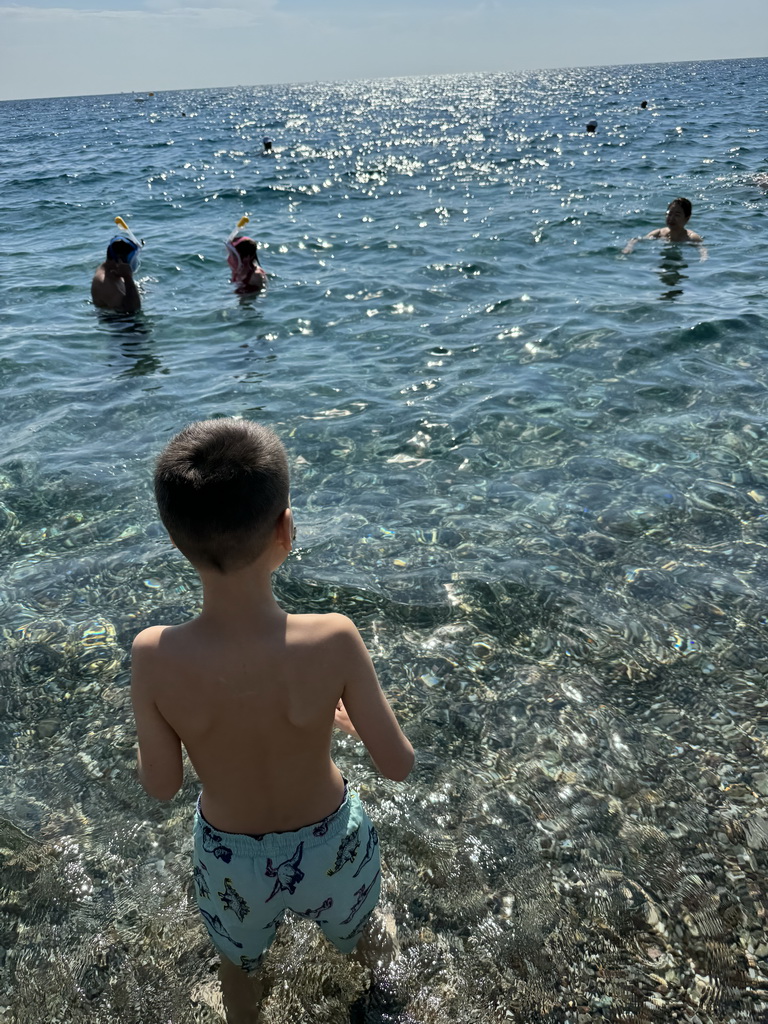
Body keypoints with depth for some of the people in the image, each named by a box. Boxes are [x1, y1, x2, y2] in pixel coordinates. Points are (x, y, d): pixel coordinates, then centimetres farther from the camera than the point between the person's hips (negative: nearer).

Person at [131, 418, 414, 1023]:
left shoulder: (155, 658, -31)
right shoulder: (332, 642, -34)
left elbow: (161, 785, -15)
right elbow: (399, 764, -20)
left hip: (231, 861, 0)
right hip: (330, 848, 1)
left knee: (240, 966, 35)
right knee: (359, 932, 37)